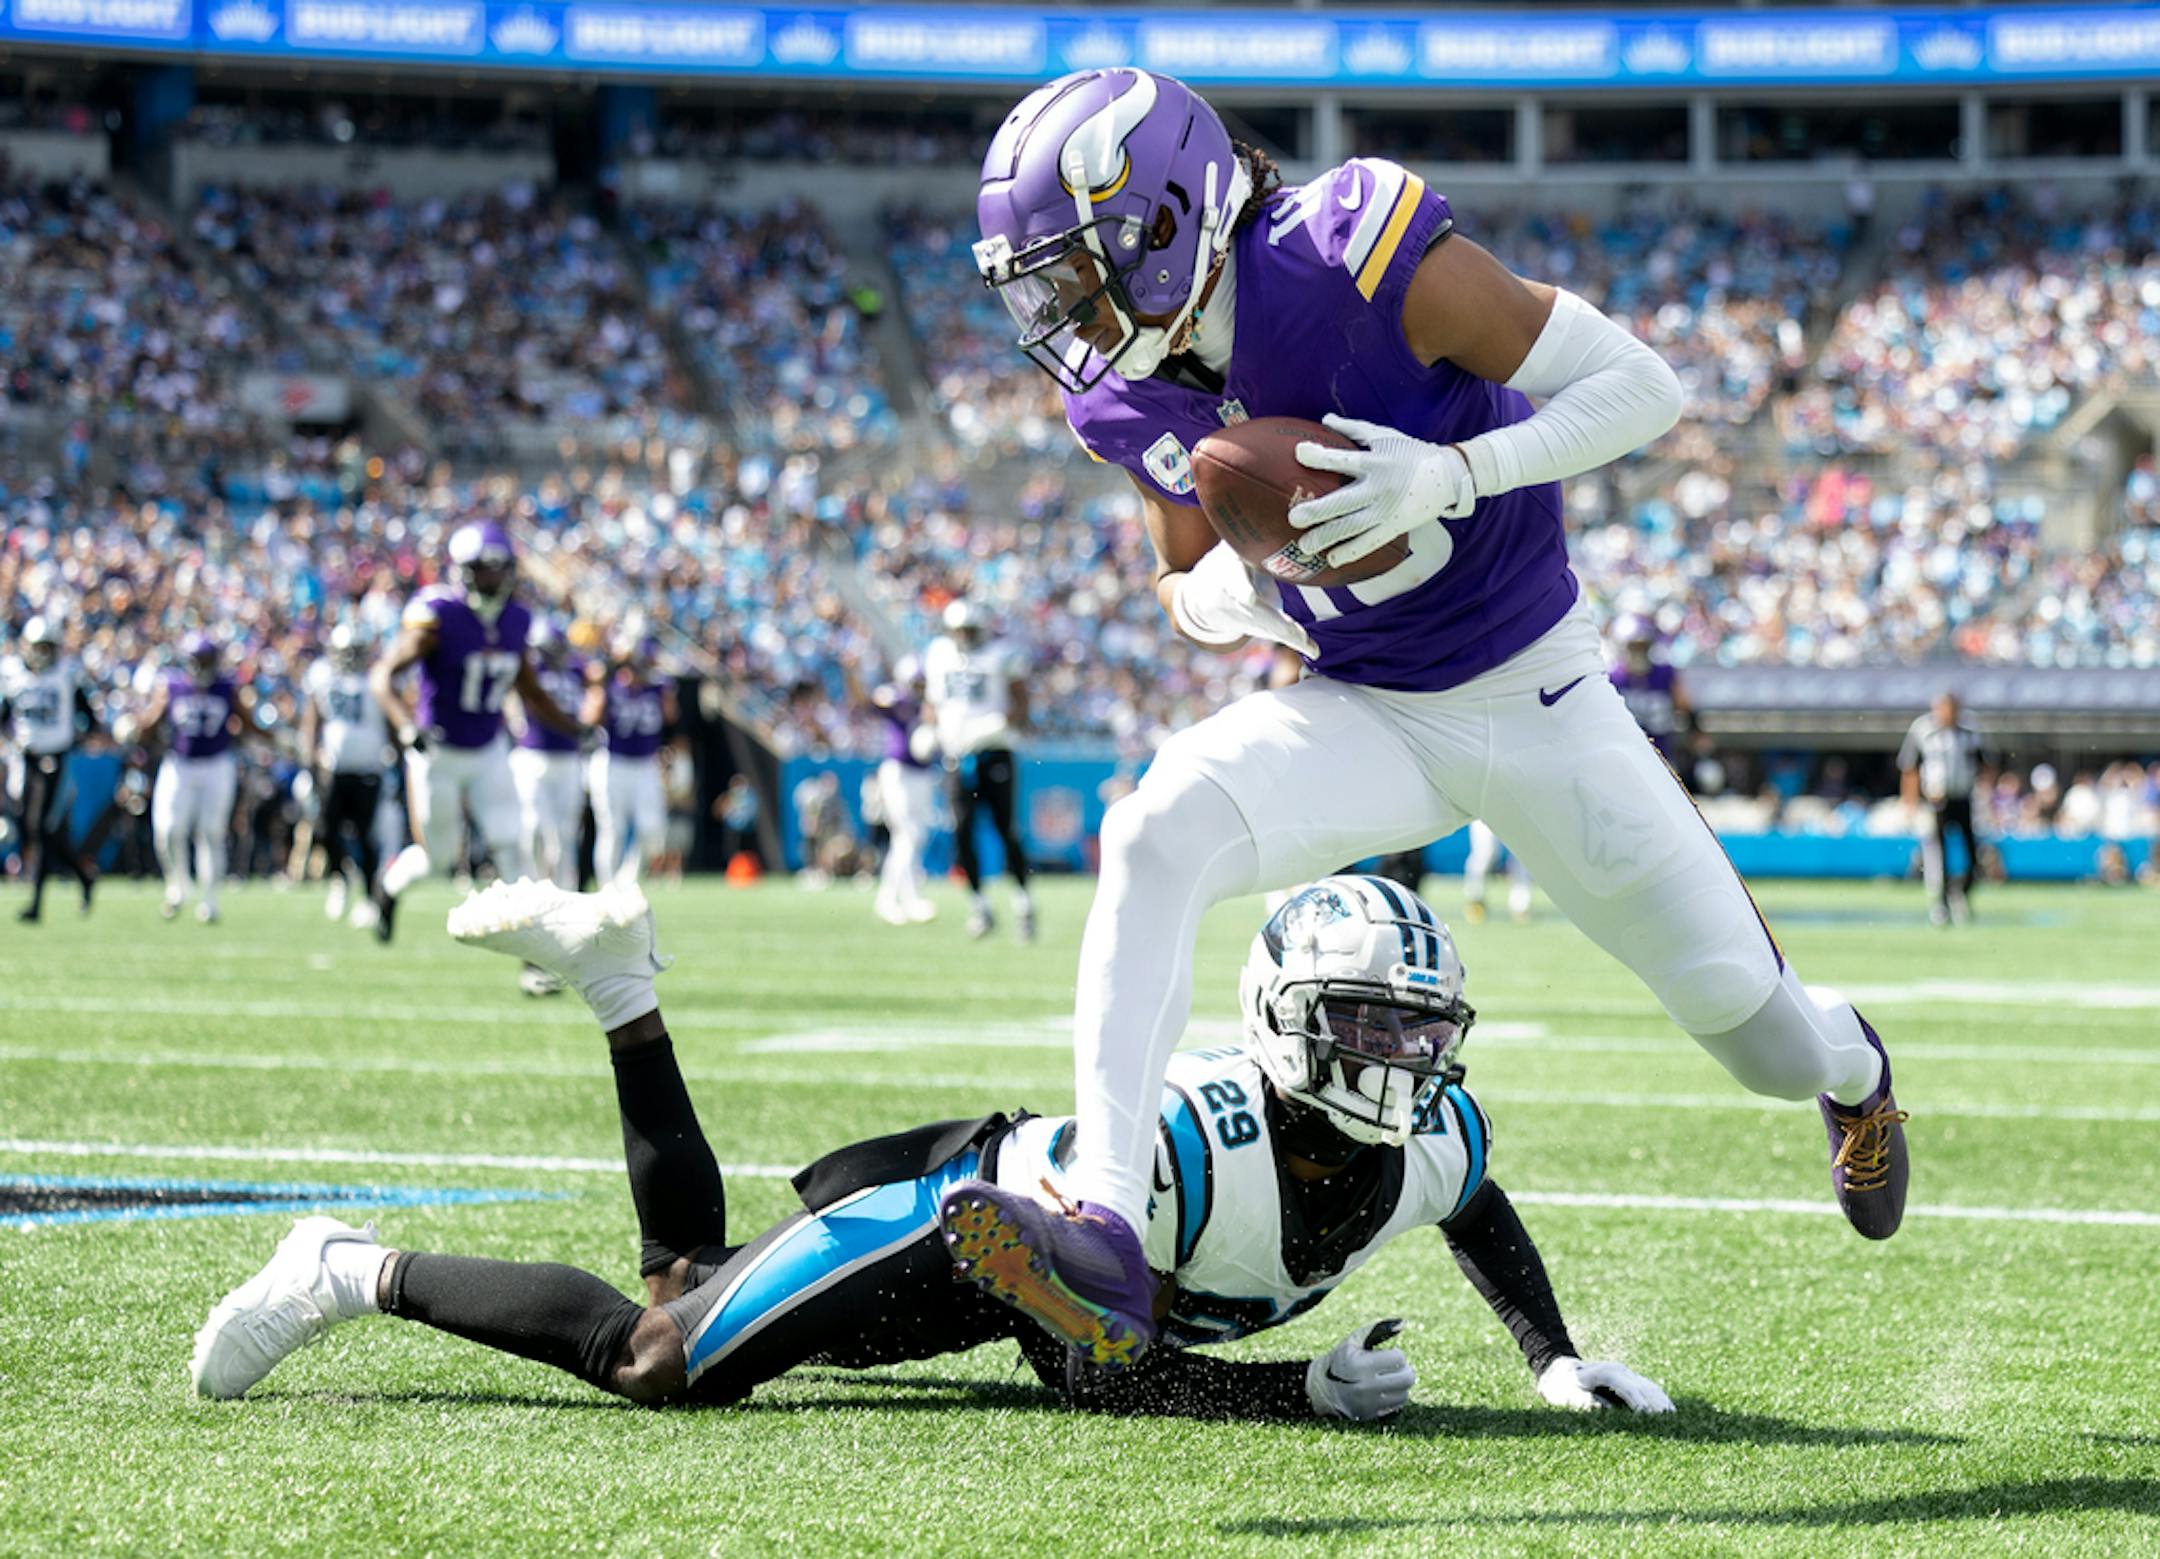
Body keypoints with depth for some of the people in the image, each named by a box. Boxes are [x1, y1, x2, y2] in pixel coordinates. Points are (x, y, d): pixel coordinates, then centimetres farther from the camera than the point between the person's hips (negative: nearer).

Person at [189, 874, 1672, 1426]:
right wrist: (1301, 1391, -35)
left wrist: (1555, 1358, -1)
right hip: (950, 1216, -7)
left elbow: (1482, 1215, 9)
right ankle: (359, 1271, 6)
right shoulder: (1186, 1137, -39)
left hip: (1023, 1261, 7)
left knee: (694, 1278, 21)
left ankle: (614, 973, 28)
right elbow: (1093, 1368, -32)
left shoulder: (1432, 1141, -17)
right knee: (659, 1360, -10)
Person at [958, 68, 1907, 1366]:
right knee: (1160, 834, -28)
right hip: (1361, 718, 4)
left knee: (1769, 1044, 7)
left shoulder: (1358, 255, -25)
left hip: (1539, 702, -4)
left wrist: (1452, 472, -33)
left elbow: (1642, 385, -20)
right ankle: (1108, 1234, -35)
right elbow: (1202, 608, 9)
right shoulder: (1133, 404, -8)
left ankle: (1847, 1063, 47)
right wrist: (1230, 585, -16)